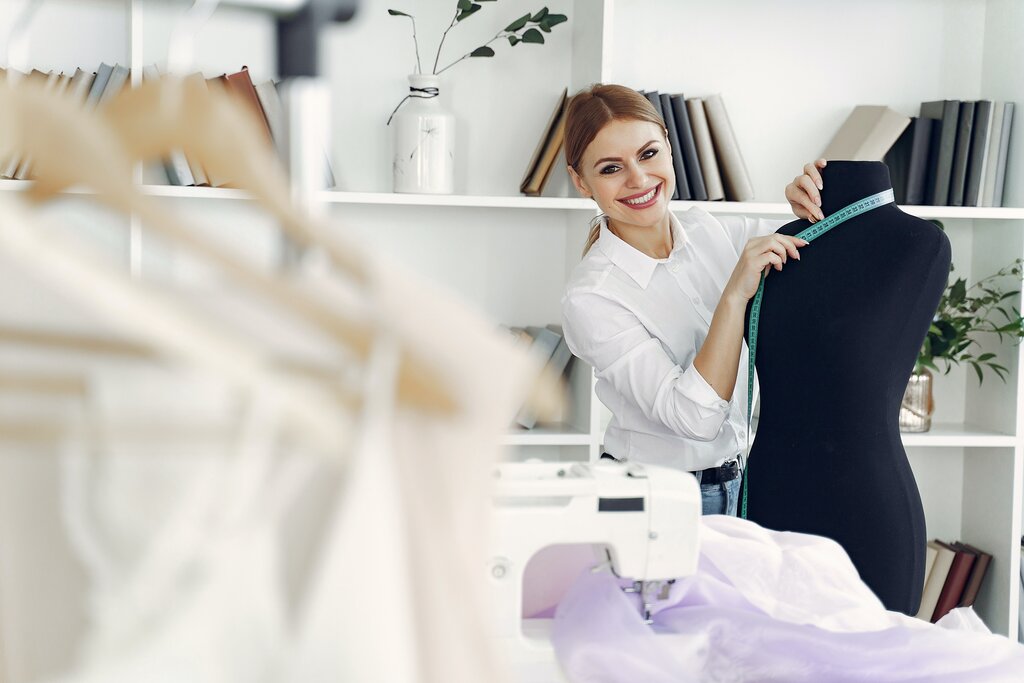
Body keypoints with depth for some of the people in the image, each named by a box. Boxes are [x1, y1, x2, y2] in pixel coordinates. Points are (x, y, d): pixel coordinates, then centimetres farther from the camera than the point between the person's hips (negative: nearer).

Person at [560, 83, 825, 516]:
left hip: (734, 482, 6)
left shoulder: (710, 231, -3)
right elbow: (694, 416, -28)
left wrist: (813, 209, -14)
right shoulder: (591, 298, -21)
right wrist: (736, 293, -33)